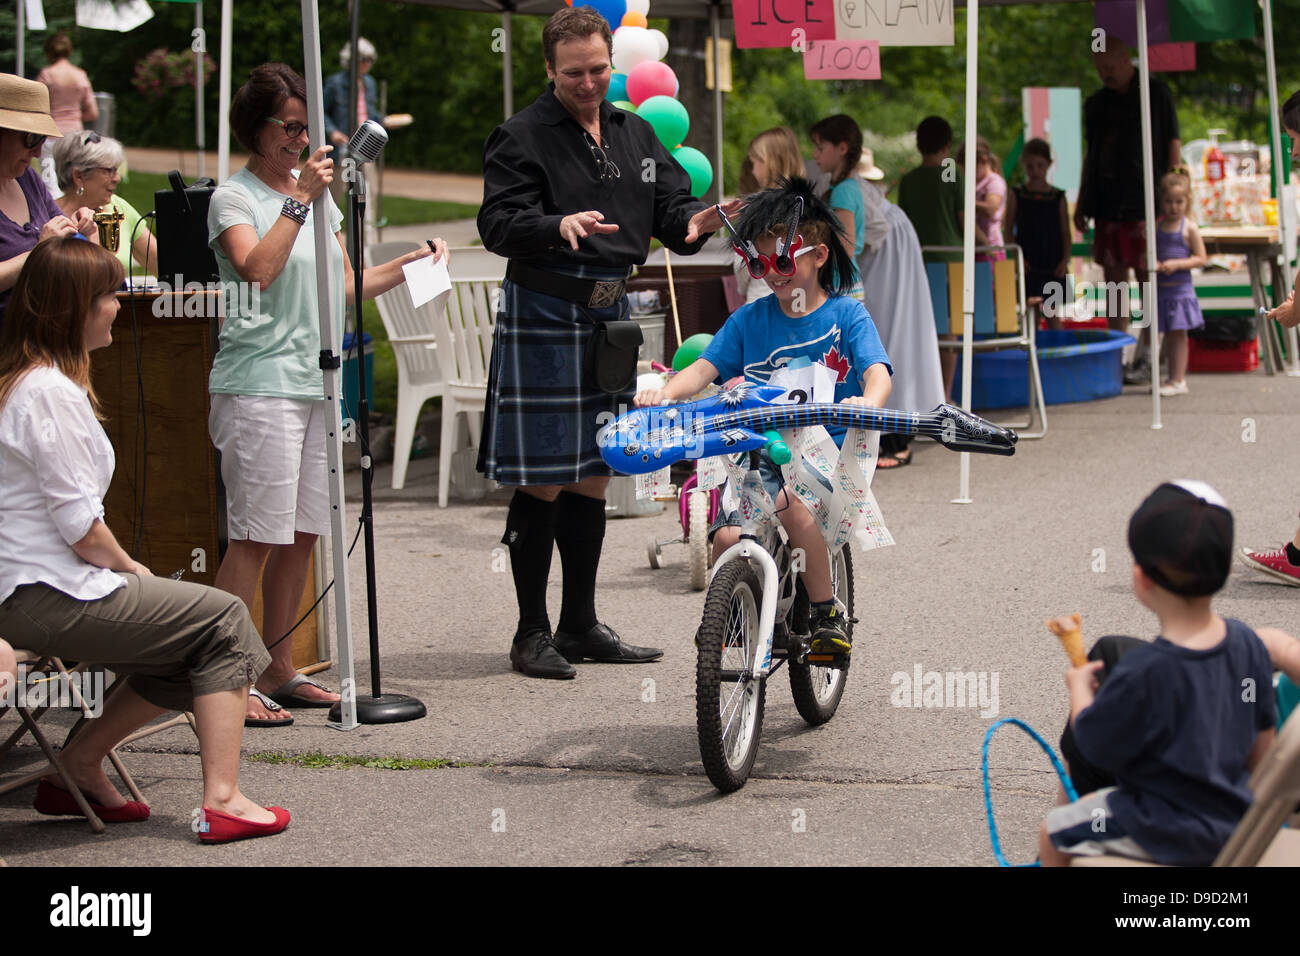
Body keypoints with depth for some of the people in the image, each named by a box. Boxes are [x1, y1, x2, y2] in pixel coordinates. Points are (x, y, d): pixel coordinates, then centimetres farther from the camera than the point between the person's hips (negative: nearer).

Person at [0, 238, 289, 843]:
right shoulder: (51, 392, -19)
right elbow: (80, 526, -20)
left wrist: (125, 567, 11)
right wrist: (132, 571, -3)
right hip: (50, 598, -10)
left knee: (193, 651, 17)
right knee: (223, 620, -5)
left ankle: (79, 770, 18)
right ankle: (222, 800, -9)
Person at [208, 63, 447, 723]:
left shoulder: (317, 194, 19)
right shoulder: (234, 198, -2)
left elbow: (346, 289, 22)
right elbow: (259, 271, -19)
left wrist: (410, 264, 10)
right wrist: (300, 202, -18)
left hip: (318, 381, 7)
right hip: (259, 383, -7)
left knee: (301, 535, 9)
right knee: (256, 536, -9)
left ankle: (278, 671, 17)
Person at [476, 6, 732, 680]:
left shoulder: (634, 135, 14)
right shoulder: (521, 137, -7)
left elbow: (669, 206, 11)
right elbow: (497, 224, -16)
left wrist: (693, 220, -13)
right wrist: (558, 227, -35)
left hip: (611, 313, 6)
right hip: (543, 314, -6)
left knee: (593, 477, 12)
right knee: (542, 484, -4)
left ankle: (581, 625, 21)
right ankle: (532, 633, 5)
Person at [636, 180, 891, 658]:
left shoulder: (846, 314, 3)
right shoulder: (749, 319, 11)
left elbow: (876, 372, -11)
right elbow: (705, 366, 2)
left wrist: (867, 401, -35)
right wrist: (665, 391, -19)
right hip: (761, 452, 3)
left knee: (789, 502, -33)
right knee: (728, 538, -19)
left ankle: (826, 613, -16)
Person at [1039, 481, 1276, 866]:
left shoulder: (1143, 673, -32)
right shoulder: (1246, 642, -11)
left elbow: (1094, 746, -16)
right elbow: (1261, 746, 2)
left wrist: (1079, 686, 3)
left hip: (1169, 834, -7)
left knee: (1052, 834, 15)